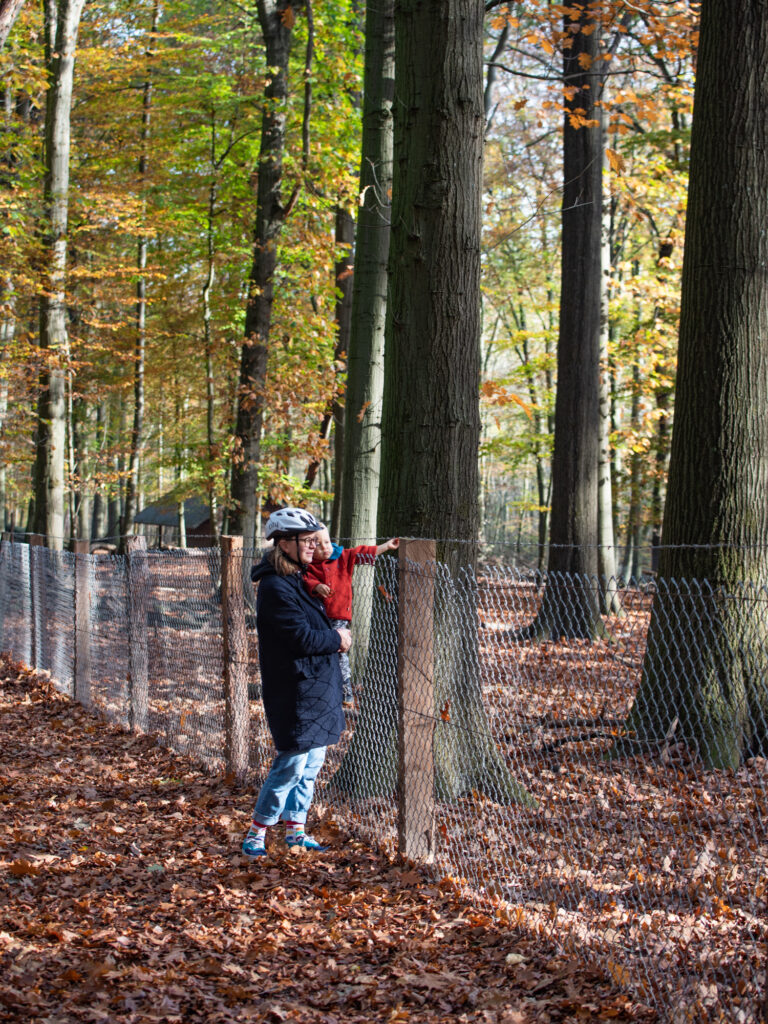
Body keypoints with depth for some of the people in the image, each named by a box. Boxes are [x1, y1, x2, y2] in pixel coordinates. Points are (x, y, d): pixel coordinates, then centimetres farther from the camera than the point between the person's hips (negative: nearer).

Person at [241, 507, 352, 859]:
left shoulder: (298, 580, 13)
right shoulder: (275, 587, -18)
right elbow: (302, 638, -21)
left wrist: (333, 637, 3)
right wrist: (337, 640, -7)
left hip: (317, 690, 10)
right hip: (295, 693, -10)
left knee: (312, 764, 14)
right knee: (292, 765, -6)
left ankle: (295, 830, 23)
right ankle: (255, 835, 5)